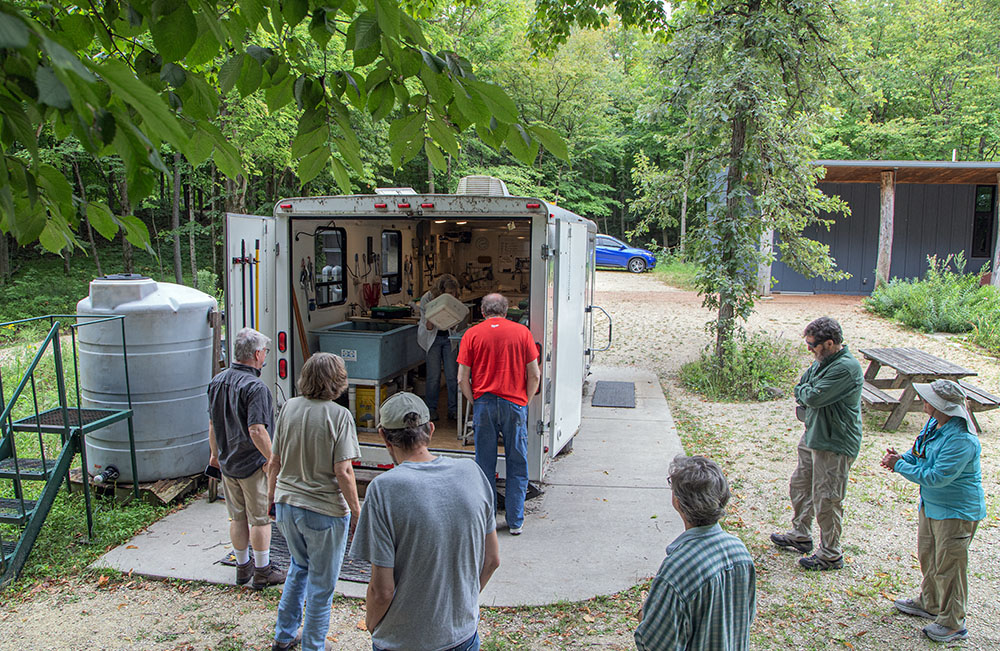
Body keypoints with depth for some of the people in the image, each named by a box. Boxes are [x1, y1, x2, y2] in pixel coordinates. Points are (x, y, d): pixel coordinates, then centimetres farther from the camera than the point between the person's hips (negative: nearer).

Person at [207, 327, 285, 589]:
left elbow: (213, 423, 12)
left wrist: (215, 453, 23)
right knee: (260, 518, 6)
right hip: (253, 464, -7)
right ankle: (262, 572, 16)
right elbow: (257, 431, -27)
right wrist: (272, 459, -17)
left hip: (227, 462, 8)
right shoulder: (254, 387, -23)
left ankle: (243, 567, 30)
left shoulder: (217, 381, 3)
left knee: (237, 517, 18)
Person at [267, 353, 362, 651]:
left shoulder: (289, 407, -3)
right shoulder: (339, 415, -18)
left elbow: (275, 462, 4)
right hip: (324, 510, -6)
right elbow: (343, 472, -20)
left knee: (299, 567, 28)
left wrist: (273, 497, 18)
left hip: (287, 504, 6)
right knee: (321, 583, 12)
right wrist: (357, 512, -8)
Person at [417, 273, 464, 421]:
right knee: (434, 375, -4)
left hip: (449, 338, 2)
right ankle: (431, 409, 11)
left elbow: (454, 327, -1)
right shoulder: (427, 299, -15)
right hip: (432, 338, -2)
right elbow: (428, 327, -14)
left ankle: (453, 410, 8)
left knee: (452, 375, -3)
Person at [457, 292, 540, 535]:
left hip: (483, 403, 1)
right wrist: (524, 400, 11)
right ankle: (515, 522, 14)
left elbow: (462, 379, -2)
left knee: (485, 465, 10)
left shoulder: (472, 334, 1)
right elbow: (534, 375, -1)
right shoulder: (522, 332, 2)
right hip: (514, 405, 0)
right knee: (517, 465, 9)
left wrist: (475, 403, 11)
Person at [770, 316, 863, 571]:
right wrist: (808, 394, -8)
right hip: (813, 436, 10)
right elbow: (800, 391, 13)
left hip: (835, 445, -10)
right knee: (799, 486, 20)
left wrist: (804, 391, -6)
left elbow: (813, 397, -26)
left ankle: (830, 555, 16)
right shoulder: (823, 360, 7)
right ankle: (800, 536, 38)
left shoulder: (846, 368, -24)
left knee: (826, 501, 0)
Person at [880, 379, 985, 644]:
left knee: (948, 565, 3)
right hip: (931, 504, 9)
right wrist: (901, 459, -9)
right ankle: (929, 604, 43)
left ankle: (952, 623, 21)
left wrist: (900, 466, -21)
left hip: (956, 512, -9)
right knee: (927, 555, 23)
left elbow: (936, 477, -29)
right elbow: (919, 451, 12)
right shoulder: (934, 423, -3)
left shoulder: (961, 441, -30)